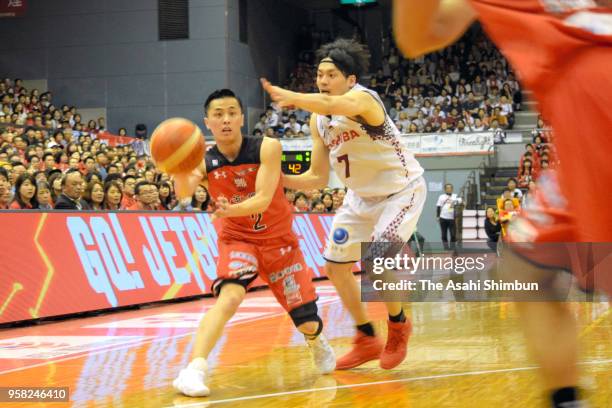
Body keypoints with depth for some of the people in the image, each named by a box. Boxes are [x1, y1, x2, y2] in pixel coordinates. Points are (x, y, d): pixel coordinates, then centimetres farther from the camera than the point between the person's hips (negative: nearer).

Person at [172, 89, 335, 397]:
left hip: (279, 239, 1)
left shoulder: (267, 148, -19)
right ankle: (194, 369, -35)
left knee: (308, 322, 6)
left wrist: (230, 210, -48)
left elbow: (263, 199, -28)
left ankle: (316, 342, 43)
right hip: (237, 239, -1)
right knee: (230, 296, -32)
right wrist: (179, 168, -57)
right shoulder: (205, 162, -15)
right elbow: (184, 194, -35)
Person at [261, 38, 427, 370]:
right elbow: (317, 178, 0)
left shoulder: (362, 98, -28)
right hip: (362, 195, 8)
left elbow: (330, 104, -52)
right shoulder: (318, 122, -5)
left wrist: (288, 97, -68)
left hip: (402, 189, -8)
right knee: (335, 267, 7)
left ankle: (398, 325, 4)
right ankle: (367, 340, 24)